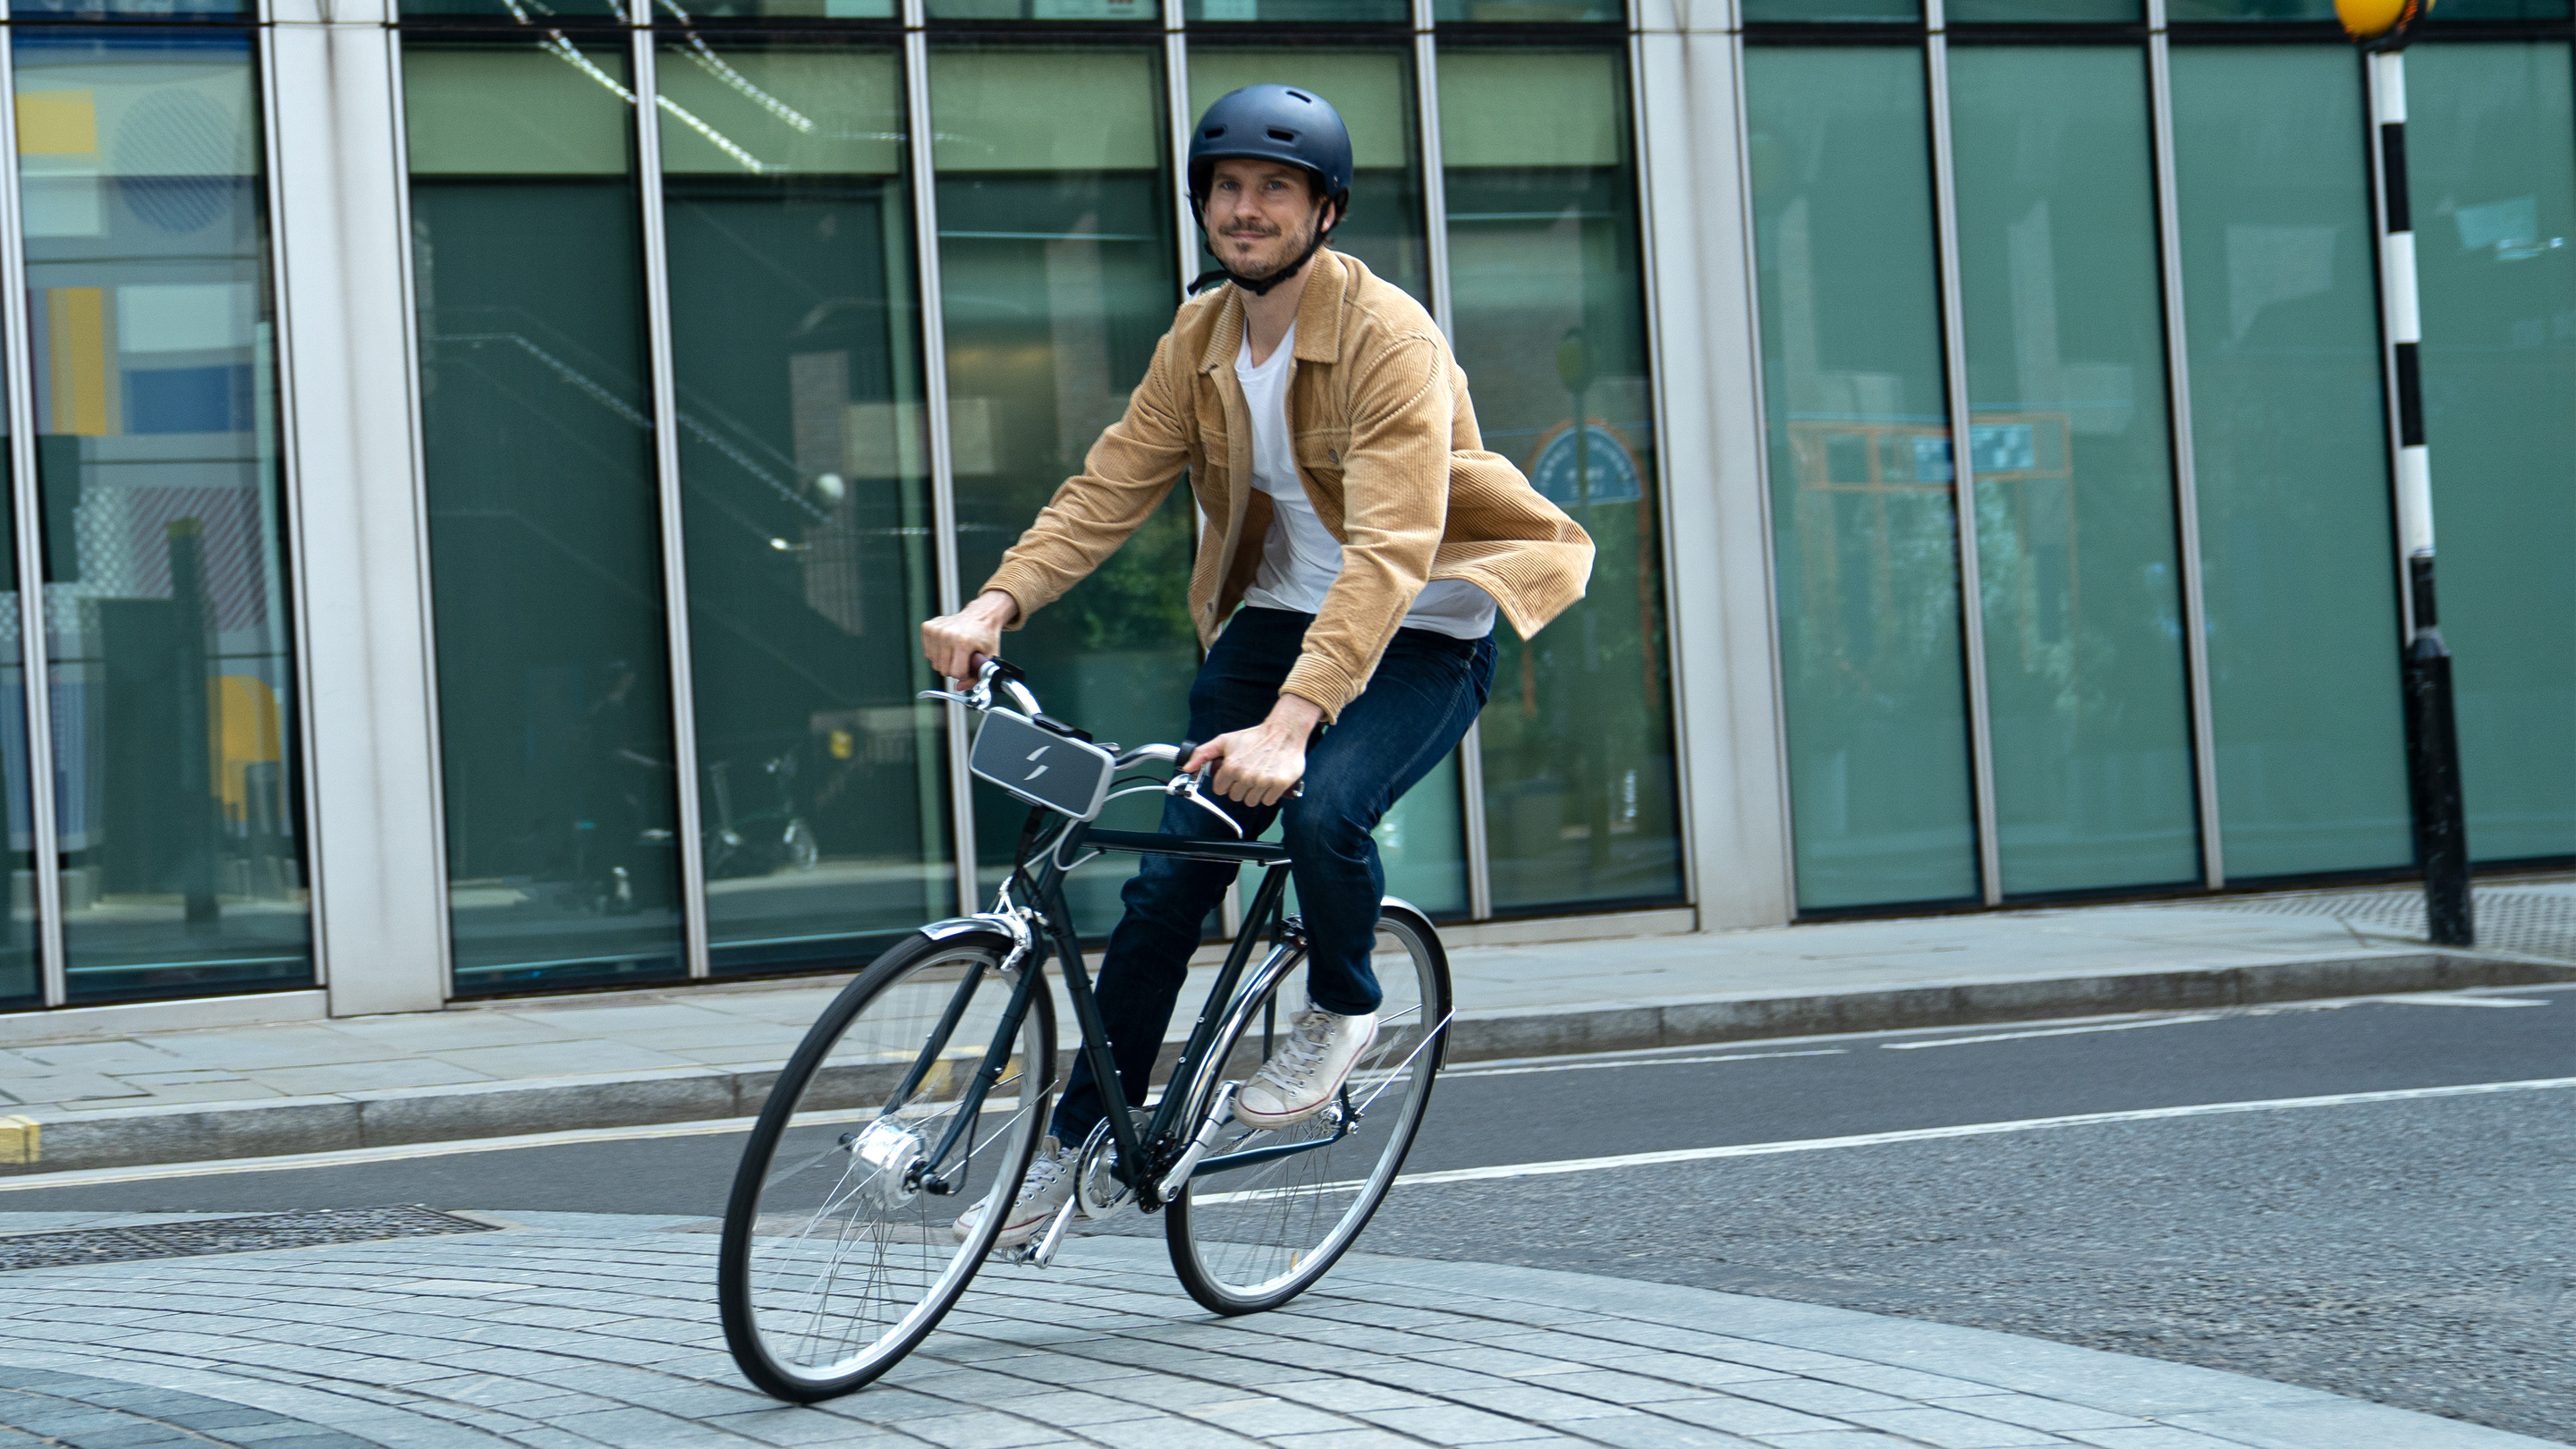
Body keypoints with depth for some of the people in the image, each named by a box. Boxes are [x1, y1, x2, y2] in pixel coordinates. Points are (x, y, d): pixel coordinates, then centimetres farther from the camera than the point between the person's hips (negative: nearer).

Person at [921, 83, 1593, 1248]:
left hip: (1423, 638, -5)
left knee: (1323, 810, -31)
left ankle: (1339, 1011, 1)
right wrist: (997, 603, -24)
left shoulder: (1391, 339, -22)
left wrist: (1288, 724, -44)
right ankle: (1072, 1142, 10)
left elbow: (1389, 552, -32)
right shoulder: (1198, 343, -1)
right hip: (1275, 618, 5)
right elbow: (1108, 490, -5)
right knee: (1169, 877, -3)